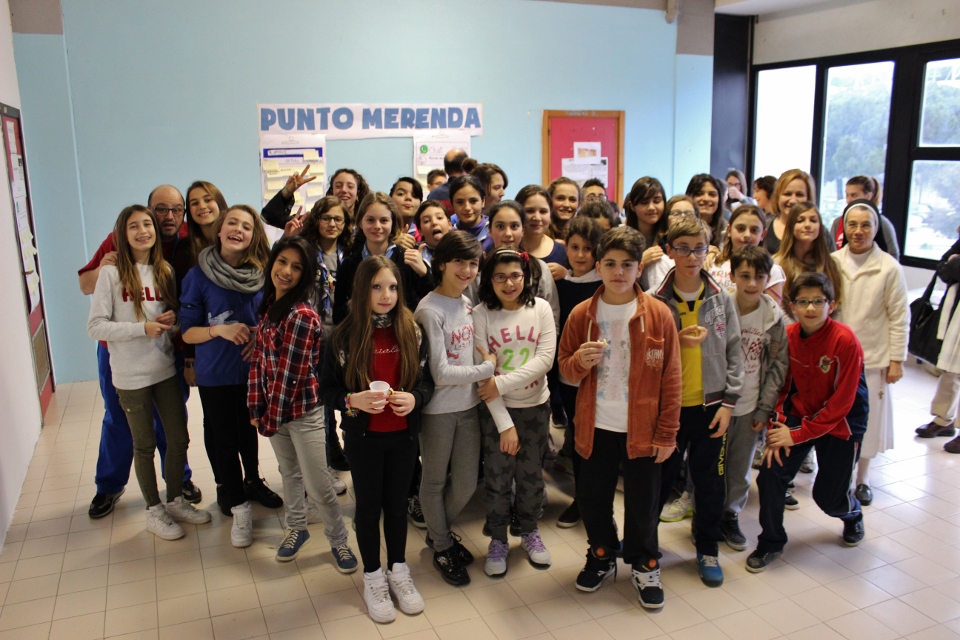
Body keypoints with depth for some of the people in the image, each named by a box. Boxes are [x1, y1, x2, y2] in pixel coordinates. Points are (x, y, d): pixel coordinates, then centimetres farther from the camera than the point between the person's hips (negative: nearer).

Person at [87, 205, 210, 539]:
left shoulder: (164, 271, 4)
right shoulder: (111, 273, -9)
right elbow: (95, 327, -12)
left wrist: (173, 320, -9)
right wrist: (142, 328, -20)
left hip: (165, 370, 4)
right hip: (130, 375, -4)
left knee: (179, 438, 10)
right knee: (145, 444, 9)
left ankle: (176, 500, 30)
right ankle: (154, 510, 26)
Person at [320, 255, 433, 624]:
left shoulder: (412, 331, -5)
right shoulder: (344, 336, -10)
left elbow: (427, 381, 1)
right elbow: (326, 389, -6)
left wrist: (415, 398, -19)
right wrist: (353, 400, -25)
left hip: (403, 434, 2)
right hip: (362, 436, -1)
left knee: (397, 503, 16)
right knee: (369, 506, 13)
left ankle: (398, 570, 35)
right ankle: (373, 577, 31)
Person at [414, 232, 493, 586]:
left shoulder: (467, 303, 4)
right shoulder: (430, 310, -18)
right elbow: (441, 373, -19)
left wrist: (482, 382, -2)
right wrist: (487, 368, -11)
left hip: (469, 406, 6)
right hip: (438, 410, -6)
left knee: (466, 484, 14)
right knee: (435, 481, 14)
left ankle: (439, 530, 42)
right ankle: (441, 547, 35)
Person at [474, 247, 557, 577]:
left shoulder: (541, 308, -6)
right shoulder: (481, 314, -11)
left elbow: (545, 359, -12)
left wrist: (502, 383, -21)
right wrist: (504, 423, -16)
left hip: (536, 407, 2)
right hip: (496, 410, -1)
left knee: (532, 475, 14)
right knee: (497, 478, 7)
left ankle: (530, 532, 37)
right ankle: (498, 540, 29)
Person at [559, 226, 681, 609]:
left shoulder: (658, 315, -6)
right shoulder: (581, 315, -1)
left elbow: (670, 378, -4)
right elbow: (565, 369, 5)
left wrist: (667, 432, -5)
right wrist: (580, 362, -19)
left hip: (643, 428, -2)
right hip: (595, 426, 2)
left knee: (643, 501, 11)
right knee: (593, 496, 14)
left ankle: (645, 566, 34)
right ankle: (601, 557, 38)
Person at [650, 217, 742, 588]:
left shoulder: (722, 299, -1)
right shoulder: (654, 301, -7)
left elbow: (733, 354, 3)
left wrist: (728, 402, -2)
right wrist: (675, 343, -20)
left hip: (709, 404, 2)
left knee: (709, 480, 12)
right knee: (661, 477, 11)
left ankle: (708, 550, 31)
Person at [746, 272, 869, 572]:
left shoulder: (845, 341, -22)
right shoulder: (788, 336, -8)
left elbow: (841, 402, -20)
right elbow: (782, 386, -2)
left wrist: (799, 434, -20)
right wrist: (776, 428, -14)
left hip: (840, 423, -3)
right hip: (799, 415, 3)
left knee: (829, 496, 4)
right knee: (770, 474, -13)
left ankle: (852, 514, 44)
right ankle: (770, 543, 10)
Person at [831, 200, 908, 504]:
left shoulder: (889, 268, -8)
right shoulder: (832, 262, -1)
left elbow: (899, 318, -4)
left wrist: (896, 359, -5)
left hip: (871, 358, -2)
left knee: (867, 420, 9)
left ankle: (862, 479, 29)